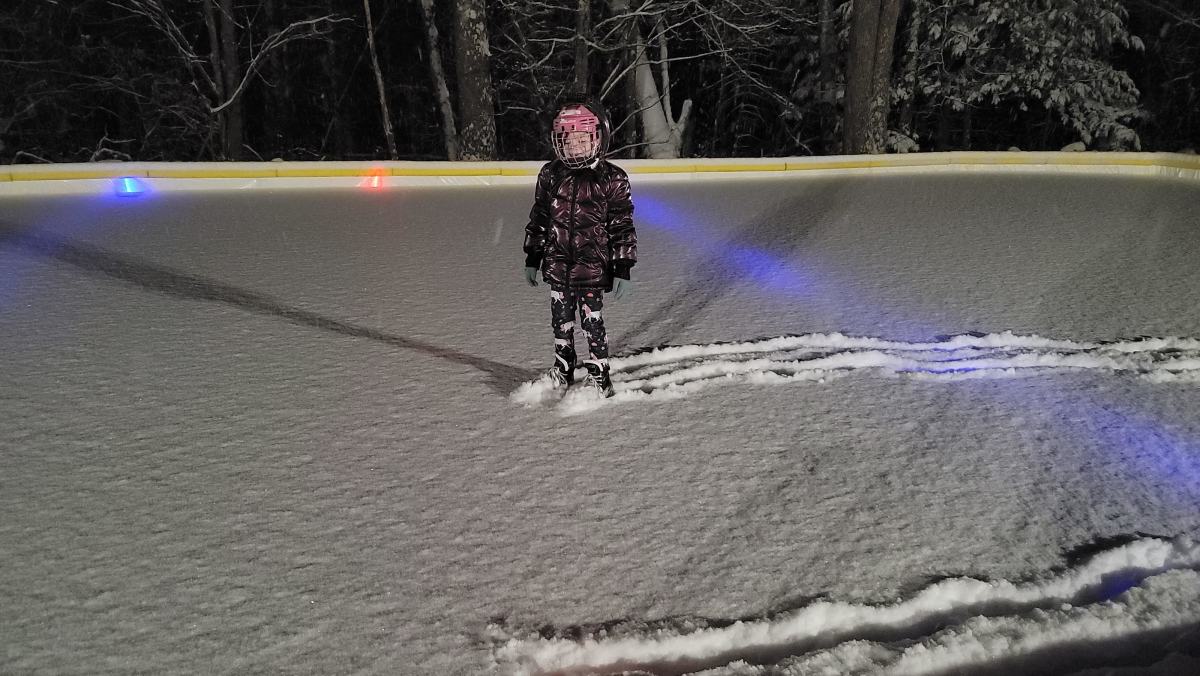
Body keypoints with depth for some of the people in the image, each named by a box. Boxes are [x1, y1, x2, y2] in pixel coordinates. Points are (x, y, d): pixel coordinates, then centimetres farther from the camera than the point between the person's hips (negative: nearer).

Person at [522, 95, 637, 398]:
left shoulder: (613, 179, -9)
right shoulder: (550, 174, 2)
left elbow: (622, 227, -6)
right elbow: (538, 219, 10)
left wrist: (623, 270, -8)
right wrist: (532, 259, 10)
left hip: (593, 268, -4)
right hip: (557, 267, 4)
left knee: (593, 323, 3)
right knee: (561, 322, 15)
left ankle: (599, 376, 20)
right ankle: (562, 371, 33)